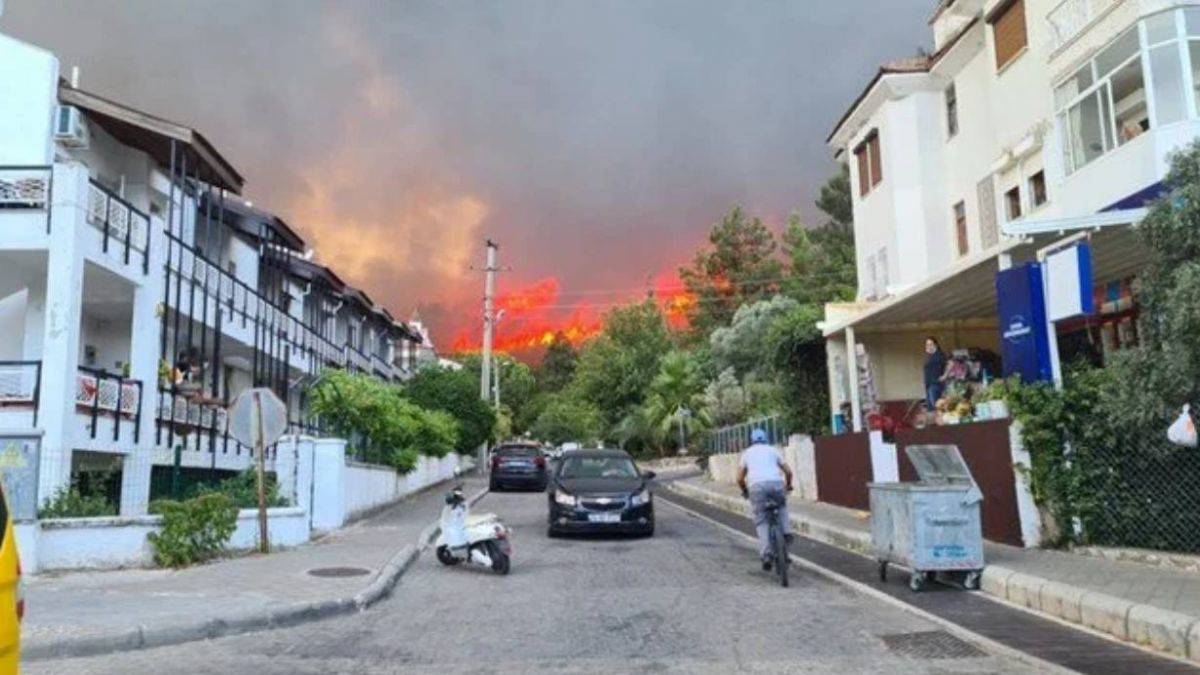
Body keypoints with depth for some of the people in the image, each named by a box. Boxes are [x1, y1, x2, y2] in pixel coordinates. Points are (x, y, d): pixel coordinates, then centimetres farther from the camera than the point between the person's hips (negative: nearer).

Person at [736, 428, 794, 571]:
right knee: (782, 505, 33)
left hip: (756, 486, -1)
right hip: (776, 483, 1)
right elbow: (788, 471, 20)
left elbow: (740, 478, 19)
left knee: (761, 522, 7)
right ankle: (785, 532, 16)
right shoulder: (772, 450, 24)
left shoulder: (747, 453, 24)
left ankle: (766, 555, -6)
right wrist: (788, 485, 39)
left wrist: (744, 491, 38)